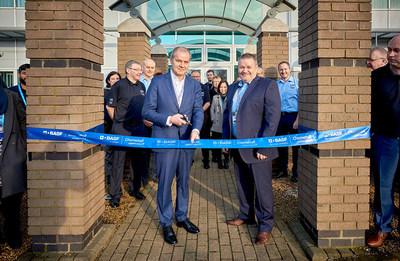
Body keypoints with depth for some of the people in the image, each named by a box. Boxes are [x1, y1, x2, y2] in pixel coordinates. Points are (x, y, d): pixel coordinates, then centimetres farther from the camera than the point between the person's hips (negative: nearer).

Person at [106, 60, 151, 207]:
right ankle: (115, 194, 8)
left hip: (139, 128, 6)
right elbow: (109, 106, -3)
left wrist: (144, 119, 13)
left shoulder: (141, 86, 11)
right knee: (118, 162, 0)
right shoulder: (119, 85, -7)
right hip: (122, 129, -6)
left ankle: (135, 189, 27)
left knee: (137, 160, 13)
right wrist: (117, 122, 1)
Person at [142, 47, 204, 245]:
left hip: (187, 140, 4)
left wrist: (195, 129, -21)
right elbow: (147, 111, -5)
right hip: (164, 140, -3)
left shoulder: (194, 85, 7)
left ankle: (182, 217, 33)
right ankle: (166, 223, 19)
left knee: (183, 181, 16)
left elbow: (198, 110, -2)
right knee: (165, 183, 3)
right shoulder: (158, 82, -3)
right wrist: (168, 119, -18)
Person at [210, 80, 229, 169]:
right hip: (217, 126, 2)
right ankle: (219, 161, 16)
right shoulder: (215, 98, 11)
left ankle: (226, 161, 16)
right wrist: (213, 119, 2)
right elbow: (212, 110, 13)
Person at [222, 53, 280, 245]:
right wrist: (225, 140, 12)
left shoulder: (268, 85, -7)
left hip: (257, 148, -7)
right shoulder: (233, 88, 15)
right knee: (242, 185, 18)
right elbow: (227, 114, 21)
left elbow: (273, 117, -14)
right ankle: (246, 215, 35)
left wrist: (263, 146, -18)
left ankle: (265, 226, 14)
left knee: (262, 187, 1)